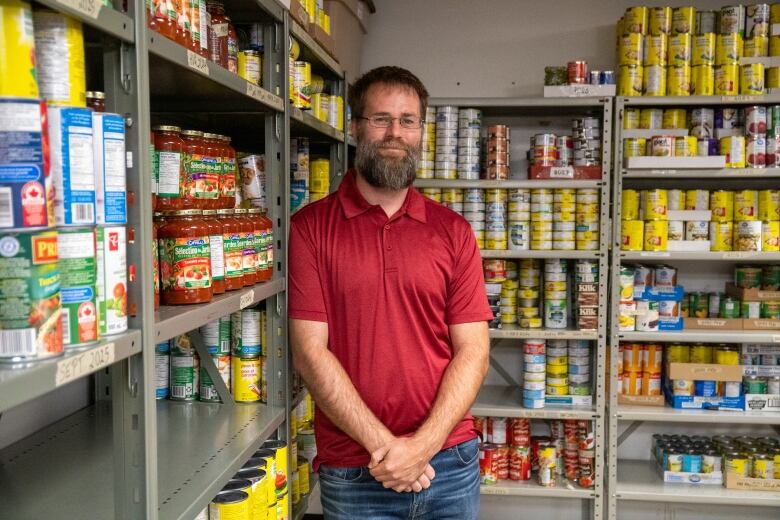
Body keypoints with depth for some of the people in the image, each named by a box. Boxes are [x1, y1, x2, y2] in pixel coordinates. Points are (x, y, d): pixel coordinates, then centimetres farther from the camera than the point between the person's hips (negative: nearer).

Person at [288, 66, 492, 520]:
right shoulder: (310, 227, -4)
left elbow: (473, 351, -1)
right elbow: (310, 351, -9)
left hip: (449, 463, 2)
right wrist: (384, 445, -13)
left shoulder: (453, 231, 3)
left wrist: (423, 445, -12)